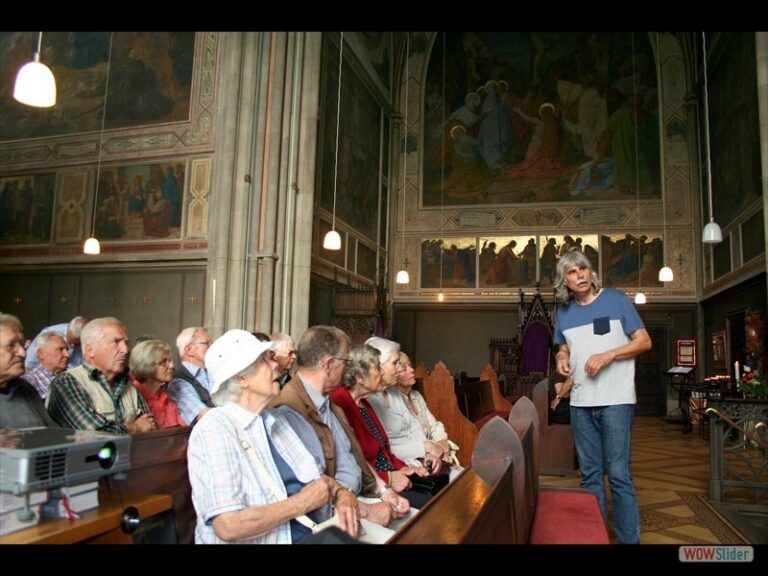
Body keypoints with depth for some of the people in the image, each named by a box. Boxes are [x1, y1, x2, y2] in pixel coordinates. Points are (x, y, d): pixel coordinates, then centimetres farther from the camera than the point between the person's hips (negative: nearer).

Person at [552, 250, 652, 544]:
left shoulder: (616, 300, -2)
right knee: (590, 474, 12)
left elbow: (644, 341, -2)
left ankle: (629, 538, 9)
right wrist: (562, 360, -1)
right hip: (581, 402, 5)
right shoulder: (564, 312, 11)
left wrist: (608, 355, -16)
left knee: (619, 474, -3)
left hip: (615, 400, -4)